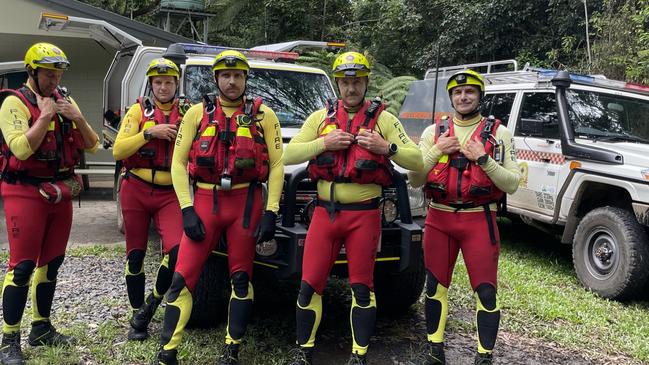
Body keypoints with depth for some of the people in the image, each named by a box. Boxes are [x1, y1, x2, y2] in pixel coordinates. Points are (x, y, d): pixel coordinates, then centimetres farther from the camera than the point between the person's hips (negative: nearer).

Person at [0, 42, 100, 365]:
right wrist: (45, 115, -17)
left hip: (61, 192, 7)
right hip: (26, 193, -6)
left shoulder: (64, 100, 12)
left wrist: (77, 117, -7)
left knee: (51, 263, 13)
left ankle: (41, 328, 27)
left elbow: (91, 146, 9)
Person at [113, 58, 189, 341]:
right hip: (136, 190, 0)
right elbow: (118, 151, -7)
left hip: (170, 193, 0)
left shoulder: (186, 113, 6)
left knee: (176, 251, -18)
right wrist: (149, 132, -16)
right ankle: (137, 316, 24)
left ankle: (152, 303, 8)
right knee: (135, 254, 8)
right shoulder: (139, 110, 2)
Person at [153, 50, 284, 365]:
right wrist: (187, 209, -8)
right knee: (183, 277, -3)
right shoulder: (197, 113, 6)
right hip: (205, 200, 0)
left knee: (241, 277, 8)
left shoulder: (263, 115, 4)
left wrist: (270, 212, -8)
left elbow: (276, 164, 1)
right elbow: (178, 162, 3)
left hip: (246, 201, 0)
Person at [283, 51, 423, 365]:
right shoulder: (321, 117, 10)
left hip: (364, 214, -2)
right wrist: (323, 143, -11)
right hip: (325, 212, 2)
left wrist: (386, 147, -17)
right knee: (310, 284, 3)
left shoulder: (382, 118, 4)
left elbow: (417, 161, -1)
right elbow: (288, 155, 2)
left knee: (362, 286, 6)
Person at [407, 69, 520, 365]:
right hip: (439, 218, 3)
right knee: (435, 285, 11)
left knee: (485, 291, -2)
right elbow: (415, 181, 3)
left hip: (479, 220, -2)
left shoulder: (498, 133, 2)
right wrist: (436, 151, -9)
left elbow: (512, 184, -5)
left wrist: (483, 159, -16)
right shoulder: (434, 132, 8)